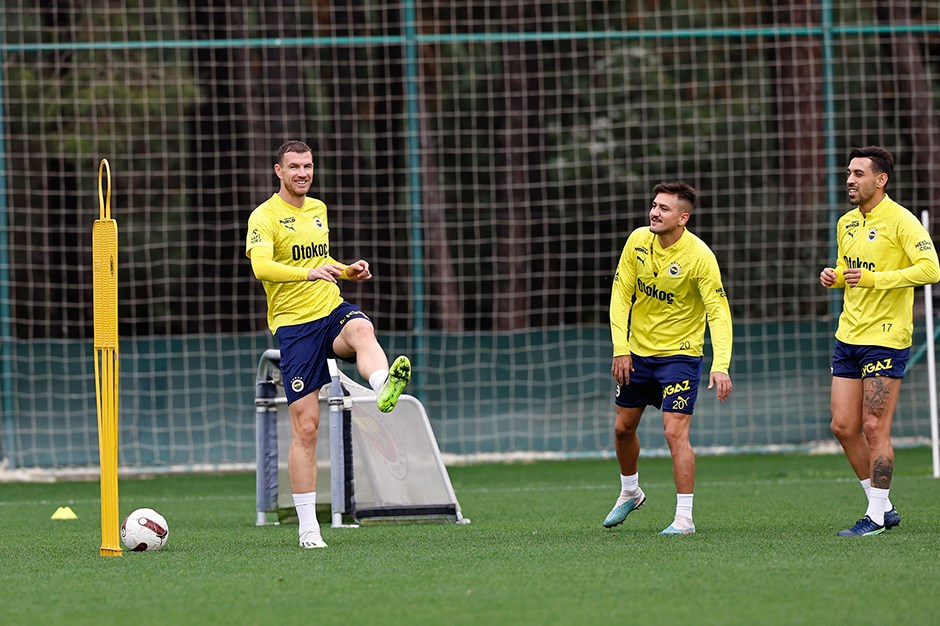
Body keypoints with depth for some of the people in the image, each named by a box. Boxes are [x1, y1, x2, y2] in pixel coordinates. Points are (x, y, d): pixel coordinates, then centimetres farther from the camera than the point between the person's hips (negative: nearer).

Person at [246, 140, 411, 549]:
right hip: (293, 323, -4)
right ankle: (308, 527, 2)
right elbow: (261, 266, -23)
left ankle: (384, 390, -68)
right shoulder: (265, 216, -5)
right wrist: (309, 272, -37)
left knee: (361, 330, -35)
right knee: (305, 425, -5)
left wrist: (347, 271, 12)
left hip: (332, 309, 4)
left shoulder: (318, 210, 17)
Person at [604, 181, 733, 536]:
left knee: (675, 432, -15)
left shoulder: (699, 256, -21)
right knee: (623, 427, 15)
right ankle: (630, 493, 41)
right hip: (638, 350, 6)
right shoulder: (638, 240, -6)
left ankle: (684, 519, -8)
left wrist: (721, 366, -34)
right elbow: (621, 293, -1)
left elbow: (719, 312, -23)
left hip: (679, 353, -6)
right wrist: (620, 348, -9)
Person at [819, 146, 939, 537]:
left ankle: (876, 516, 2)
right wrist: (833, 277, 2)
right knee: (843, 427, 5)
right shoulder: (846, 223, 12)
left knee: (874, 428, -7)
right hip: (848, 336, 8)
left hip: (885, 338, -8)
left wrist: (874, 278, -25)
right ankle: (883, 506, 17)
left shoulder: (901, 221, -11)